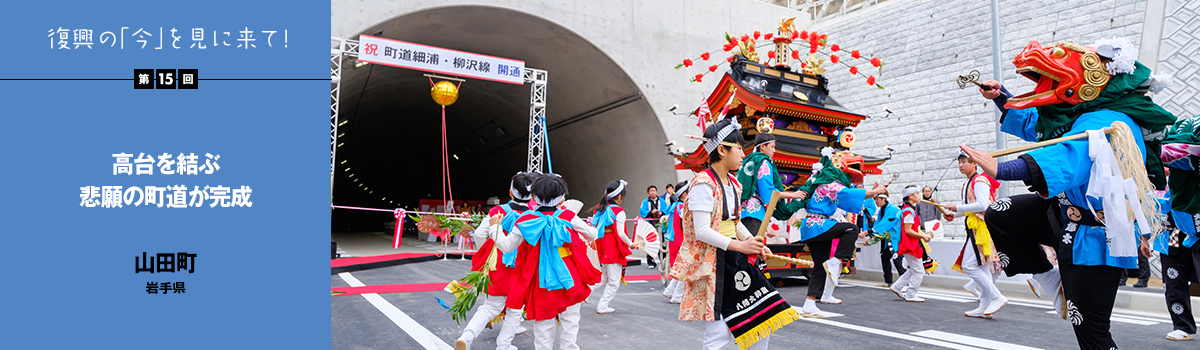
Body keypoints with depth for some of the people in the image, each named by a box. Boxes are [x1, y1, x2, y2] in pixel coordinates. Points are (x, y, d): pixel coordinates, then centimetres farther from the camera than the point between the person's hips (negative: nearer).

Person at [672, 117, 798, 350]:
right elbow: (701, 231, -21)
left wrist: (754, 243, 4)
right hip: (711, 264, -9)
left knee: (763, 319, 11)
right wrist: (739, 245, -21)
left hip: (735, 260, 9)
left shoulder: (733, 184, 11)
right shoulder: (704, 184, -17)